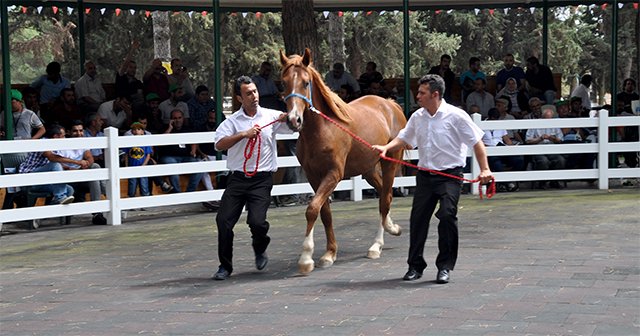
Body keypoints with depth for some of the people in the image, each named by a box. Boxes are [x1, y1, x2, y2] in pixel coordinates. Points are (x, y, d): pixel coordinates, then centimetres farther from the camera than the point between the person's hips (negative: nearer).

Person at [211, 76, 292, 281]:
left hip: (262, 179, -2)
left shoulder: (271, 116, 3)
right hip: (238, 178, 2)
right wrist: (243, 134, -19)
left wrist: (288, 117, -23)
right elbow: (219, 144, -9)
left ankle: (260, 250, 19)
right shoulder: (233, 121, 5)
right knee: (223, 220, -5)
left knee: (257, 221, -16)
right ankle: (225, 266, 11)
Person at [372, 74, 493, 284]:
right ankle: (415, 266, 15)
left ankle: (445, 266, -3)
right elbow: (404, 139, 17)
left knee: (447, 216, -16)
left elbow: (477, 142, -7)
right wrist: (387, 148, -3)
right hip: (425, 175, 5)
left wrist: (484, 169, -14)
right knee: (418, 218, 3)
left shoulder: (456, 116, -9)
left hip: (450, 176, -5)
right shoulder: (417, 117, 6)